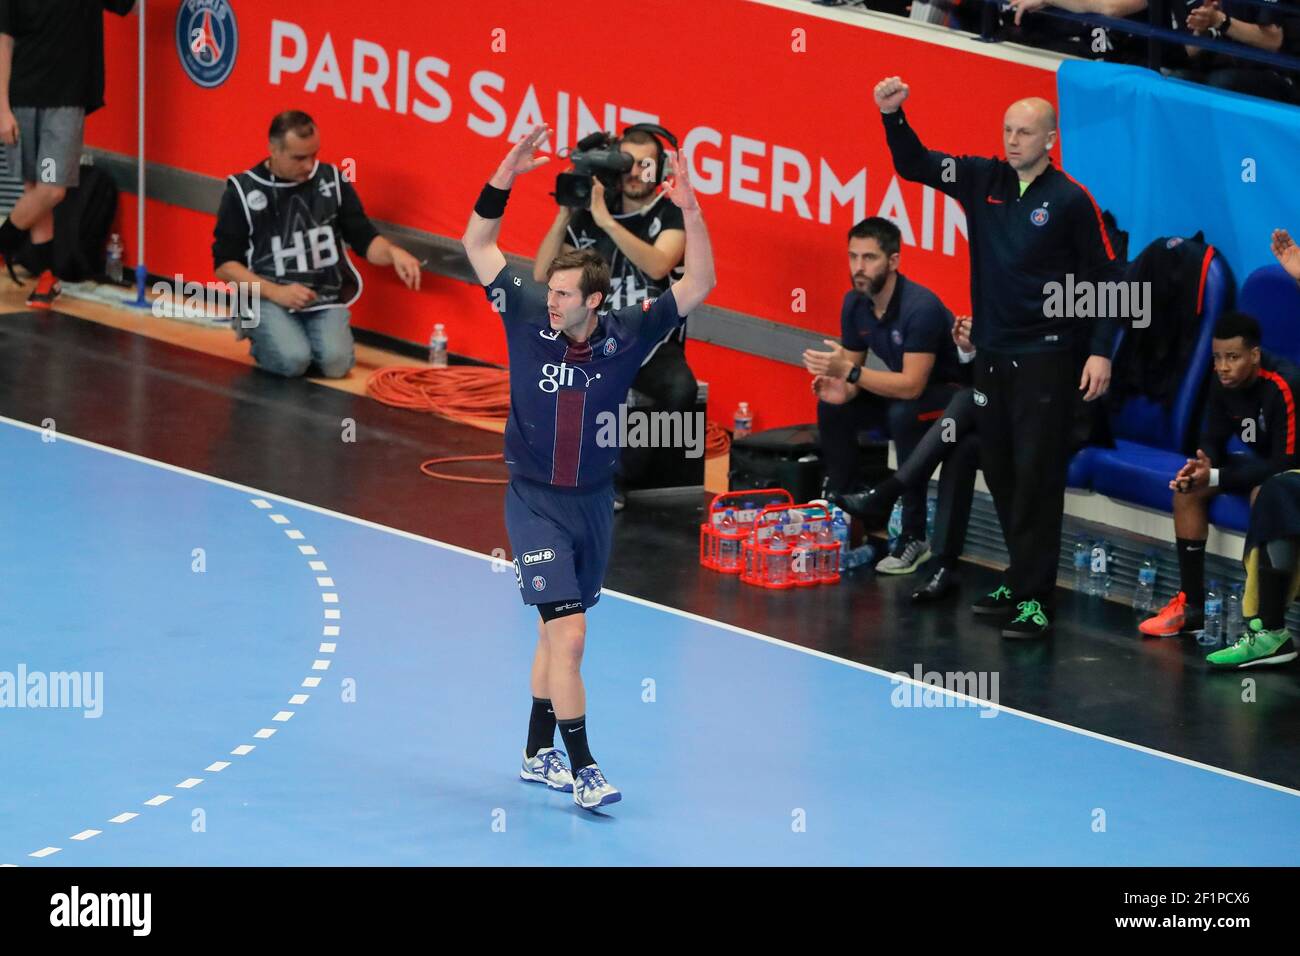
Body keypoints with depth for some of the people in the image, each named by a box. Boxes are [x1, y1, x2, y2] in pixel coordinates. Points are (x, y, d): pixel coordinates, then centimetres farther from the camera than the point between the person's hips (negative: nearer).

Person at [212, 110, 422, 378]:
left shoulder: (332, 181, 3)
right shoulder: (243, 191, -3)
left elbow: (364, 239, 6)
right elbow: (225, 264, -1)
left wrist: (393, 252, -18)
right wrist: (275, 292, -14)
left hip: (325, 298, 2)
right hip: (268, 299, -2)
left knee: (336, 362, -26)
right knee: (293, 361, -29)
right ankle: (256, 331, 5)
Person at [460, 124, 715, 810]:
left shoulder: (625, 335, -6)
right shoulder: (528, 318, -8)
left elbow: (698, 284, -7)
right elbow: (478, 246, -5)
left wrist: (690, 210, -19)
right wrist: (506, 175, -16)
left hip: (593, 501, 3)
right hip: (534, 501, -3)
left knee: (557, 631, 15)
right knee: (568, 632, -13)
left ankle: (538, 754, 30)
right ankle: (582, 770, -10)